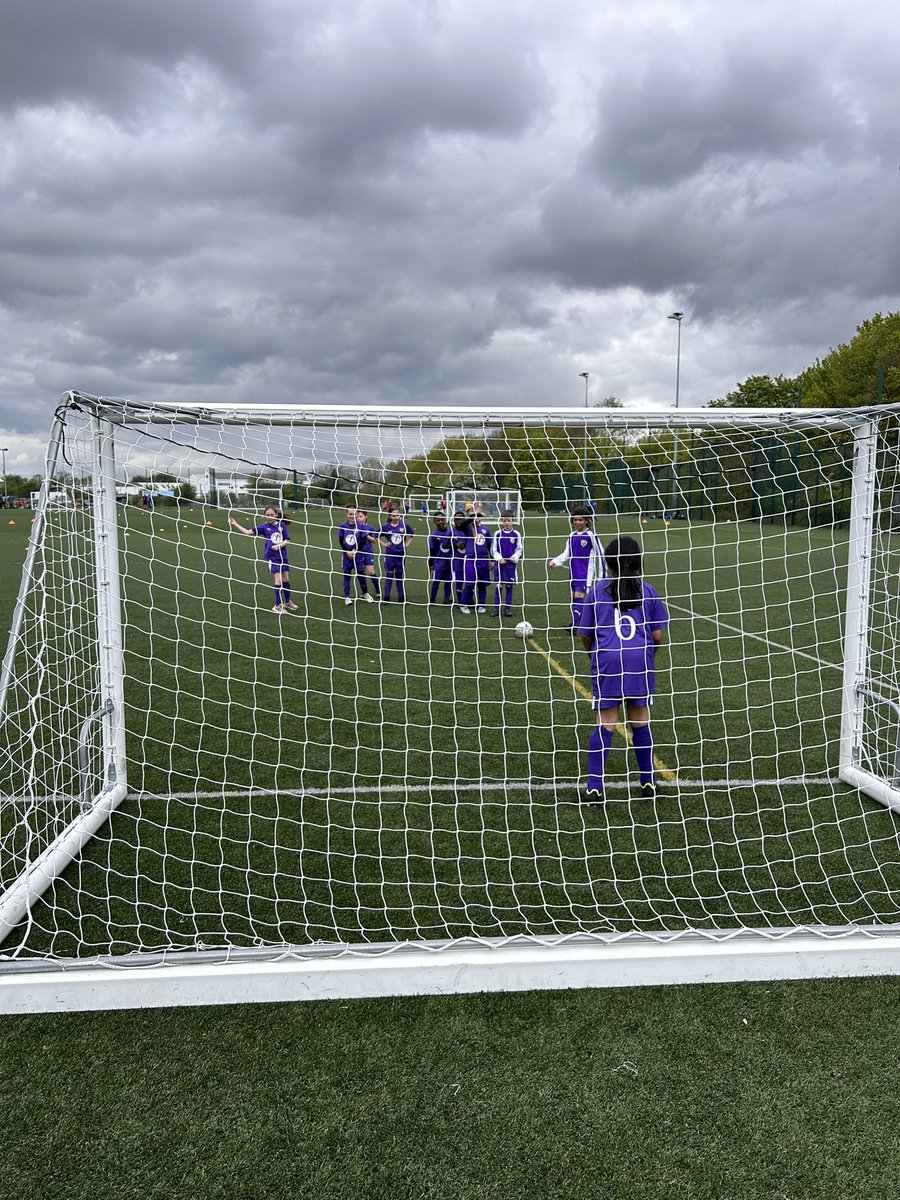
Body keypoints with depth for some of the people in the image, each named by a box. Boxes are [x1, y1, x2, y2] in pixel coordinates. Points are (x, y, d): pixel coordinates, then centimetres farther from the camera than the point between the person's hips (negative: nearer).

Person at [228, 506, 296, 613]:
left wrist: (279, 546, -14)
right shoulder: (264, 527, -2)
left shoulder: (282, 525, 2)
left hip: (282, 555, 3)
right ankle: (278, 605, 2)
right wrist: (235, 525, -8)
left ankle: (287, 602, 30)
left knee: (286, 578, 10)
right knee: (278, 579, -9)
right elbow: (249, 532, -2)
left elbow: (287, 540, 2)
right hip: (272, 556, -3)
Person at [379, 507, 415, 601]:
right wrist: (383, 544, -1)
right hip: (390, 554, -1)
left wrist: (407, 544, 2)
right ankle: (386, 597, 4)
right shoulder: (385, 526, -5)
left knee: (399, 575, 11)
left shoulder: (404, 525, -4)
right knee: (389, 575, 1)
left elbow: (412, 535, 11)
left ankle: (401, 597, 18)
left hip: (401, 554, 1)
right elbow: (377, 536, 9)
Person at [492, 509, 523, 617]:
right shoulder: (498, 534, 1)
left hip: (511, 563, 0)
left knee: (509, 586, 4)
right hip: (500, 563, 0)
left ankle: (507, 608, 11)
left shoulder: (516, 534, 0)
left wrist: (514, 557, -12)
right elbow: (494, 549, 4)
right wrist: (499, 559, -10)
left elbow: (520, 549, 4)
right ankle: (496, 608, 4)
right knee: (498, 586, -1)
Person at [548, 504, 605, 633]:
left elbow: (600, 554, -4)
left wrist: (601, 574, -2)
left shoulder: (591, 535, -8)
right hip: (574, 573, 7)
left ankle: (574, 626, -19)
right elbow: (567, 553, 13)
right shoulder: (572, 536, 9)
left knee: (579, 596, -15)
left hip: (586, 573, -7)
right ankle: (577, 624, 18)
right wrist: (555, 561, -5)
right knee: (574, 597, 8)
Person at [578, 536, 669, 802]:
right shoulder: (648, 592, 7)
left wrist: (595, 654, 28)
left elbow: (585, 634, 9)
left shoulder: (597, 591, 6)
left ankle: (594, 786, 5)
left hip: (607, 659, -1)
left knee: (605, 722, 4)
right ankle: (648, 782, 24)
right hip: (640, 660, 1)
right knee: (640, 719, 14)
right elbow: (657, 635, 8)